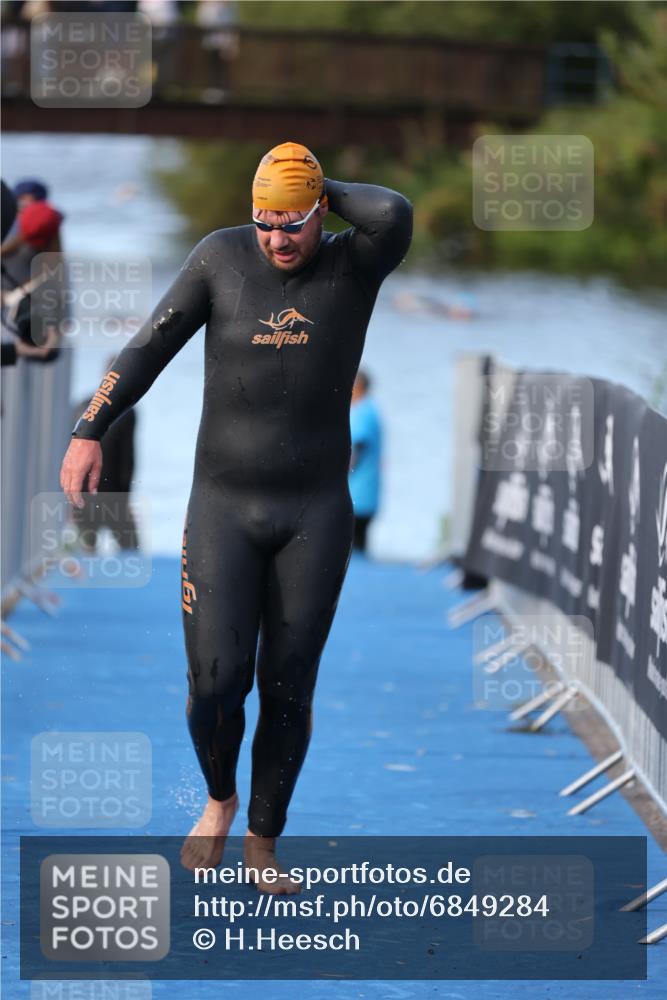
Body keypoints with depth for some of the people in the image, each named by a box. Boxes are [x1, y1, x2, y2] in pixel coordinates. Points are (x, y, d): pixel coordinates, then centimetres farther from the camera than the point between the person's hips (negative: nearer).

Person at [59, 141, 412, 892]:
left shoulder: (355, 263, -7)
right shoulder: (223, 255, -5)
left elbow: (395, 215, -31)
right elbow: (150, 347, -1)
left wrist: (324, 192, -12)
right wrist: (88, 433, -7)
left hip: (316, 513, 0)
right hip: (224, 510, 0)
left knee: (287, 689, 3)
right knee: (216, 683, -8)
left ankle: (263, 846, 23)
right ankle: (220, 799, 25)